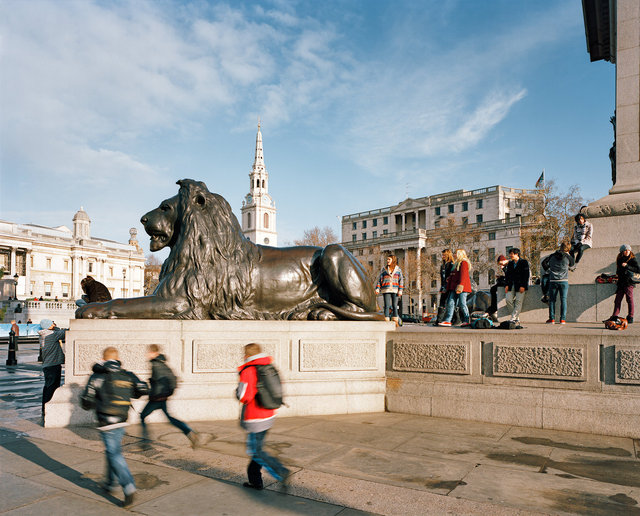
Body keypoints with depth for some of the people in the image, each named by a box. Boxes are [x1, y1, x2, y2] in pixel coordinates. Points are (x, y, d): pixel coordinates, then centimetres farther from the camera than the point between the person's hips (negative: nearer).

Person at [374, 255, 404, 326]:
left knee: (395, 306, 0)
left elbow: (401, 280, 3)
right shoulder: (384, 269, 6)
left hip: (395, 290, 0)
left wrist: (400, 290, -6)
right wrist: (377, 289, -4)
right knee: (387, 306, -6)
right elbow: (380, 279, 5)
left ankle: (395, 322, 6)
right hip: (386, 290, 0)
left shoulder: (398, 269, 5)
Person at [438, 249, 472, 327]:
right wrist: (450, 278, 13)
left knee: (462, 304, -7)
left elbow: (463, 275, -17)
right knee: (450, 303, 2)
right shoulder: (456, 263, 23)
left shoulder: (464, 263, -7)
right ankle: (447, 321, 0)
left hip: (462, 287, -9)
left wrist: (460, 285, -25)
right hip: (454, 287, 9)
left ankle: (467, 321, 4)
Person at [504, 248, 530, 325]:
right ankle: (516, 318, 0)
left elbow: (526, 275, -6)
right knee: (508, 299, -9)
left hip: (520, 285, -5)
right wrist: (506, 285, 3)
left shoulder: (524, 262, 0)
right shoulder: (510, 263, 17)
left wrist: (523, 286, -13)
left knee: (518, 302, -9)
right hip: (511, 285, 5)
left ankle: (513, 319, -10)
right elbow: (507, 274, 15)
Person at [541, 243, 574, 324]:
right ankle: (563, 319, 0)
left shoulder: (552, 256, 3)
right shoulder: (568, 256, 0)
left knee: (552, 300, 6)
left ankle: (552, 318, 3)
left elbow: (544, 262, 10)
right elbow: (572, 264, 19)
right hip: (564, 281, -1)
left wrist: (547, 271, 21)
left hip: (553, 281, 1)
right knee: (563, 300, 3)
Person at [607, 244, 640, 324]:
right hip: (621, 282, 5)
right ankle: (614, 316, 4)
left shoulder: (633, 260, -1)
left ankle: (630, 318, 1)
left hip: (629, 282, -5)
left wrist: (627, 266, -17)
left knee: (629, 300, -3)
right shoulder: (619, 259, 14)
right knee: (617, 300, 2)